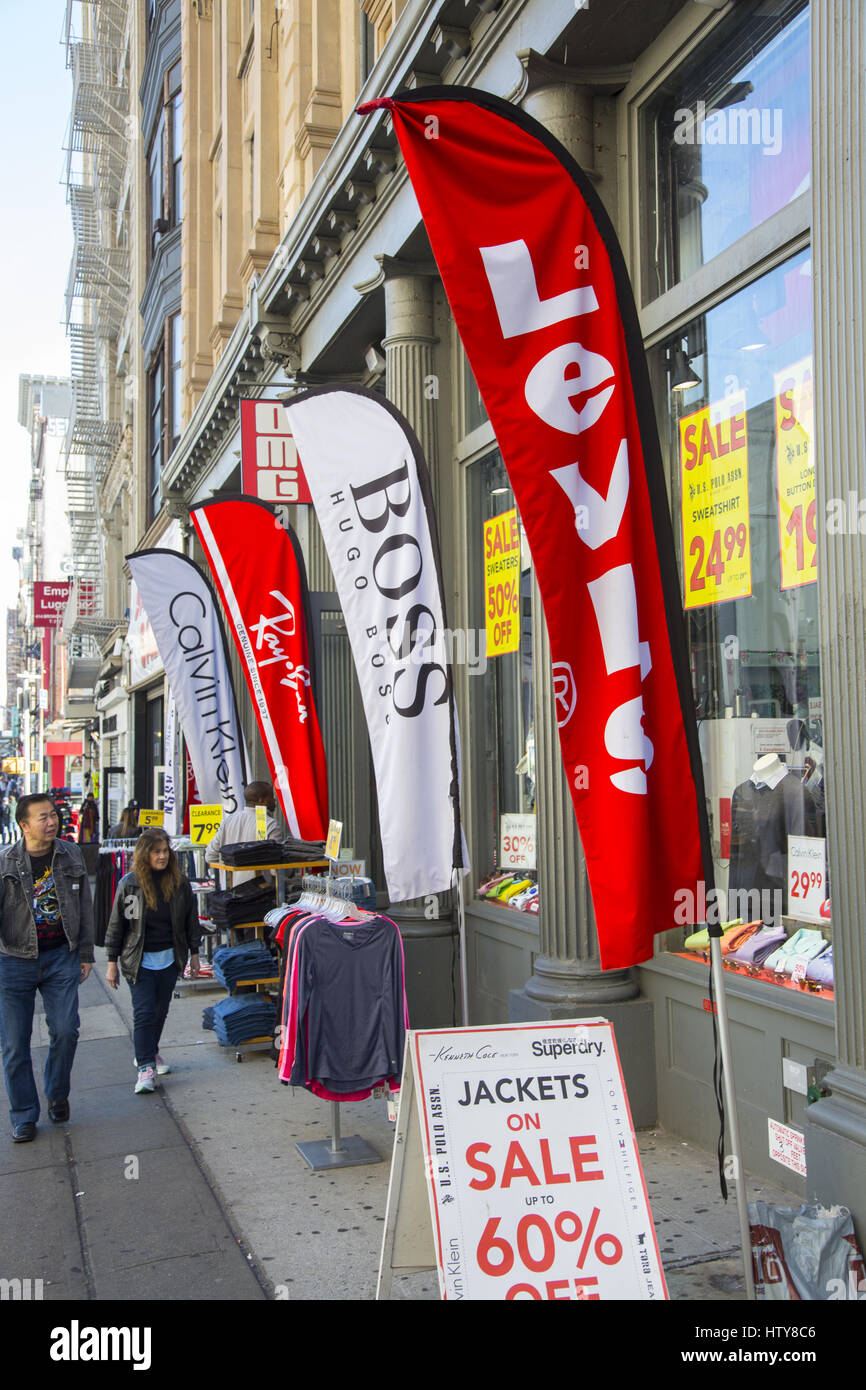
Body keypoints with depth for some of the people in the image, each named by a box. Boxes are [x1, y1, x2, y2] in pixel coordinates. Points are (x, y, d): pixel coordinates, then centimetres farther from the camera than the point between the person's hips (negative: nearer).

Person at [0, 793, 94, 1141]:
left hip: (61, 956, 2)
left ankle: (57, 1095, 23)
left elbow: (85, 907, 11)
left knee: (66, 1031, -4)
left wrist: (85, 953, 11)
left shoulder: (71, 855, 3)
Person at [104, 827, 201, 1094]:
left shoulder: (179, 882, 0)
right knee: (143, 1013, -8)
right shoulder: (129, 884, -7)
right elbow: (116, 924, -2)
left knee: (160, 1010, 13)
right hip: (140, 961, -3)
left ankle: (150, 1053, 32)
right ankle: (146, 1067, -5)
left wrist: (194, 954, 9)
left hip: (170, 959, 3)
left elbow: (191, 919, 9)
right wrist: (112, 964, -2)